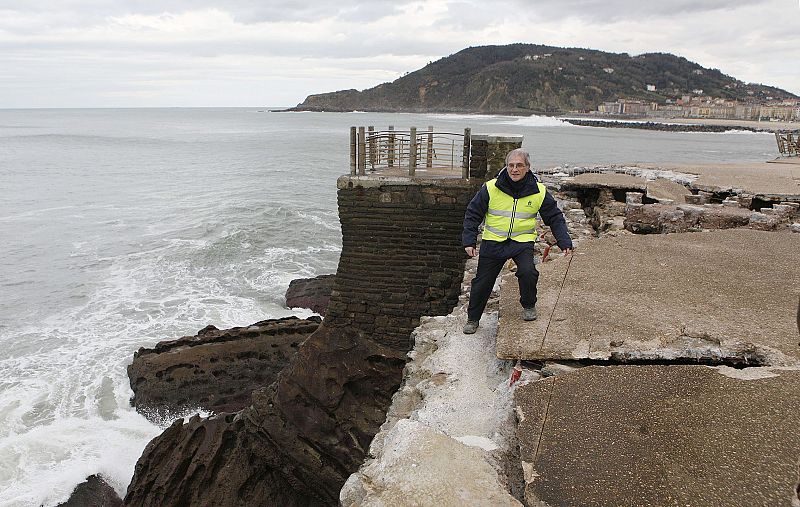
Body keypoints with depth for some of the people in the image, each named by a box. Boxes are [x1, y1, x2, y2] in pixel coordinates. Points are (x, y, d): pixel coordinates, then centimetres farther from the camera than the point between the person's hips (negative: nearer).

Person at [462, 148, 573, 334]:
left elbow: (555, 218, 6)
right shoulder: (491, 188, -8)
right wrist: (469, 240, -8)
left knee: (527, 272, -25)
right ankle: (473, 318, 29)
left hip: (522, 241, 0)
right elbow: (473, 214, 0)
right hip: (493, 242, 1)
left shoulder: (539, 192, -4)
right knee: (482, 282, 5)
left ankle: (529, 306, 6)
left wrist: (565, 242, -6)